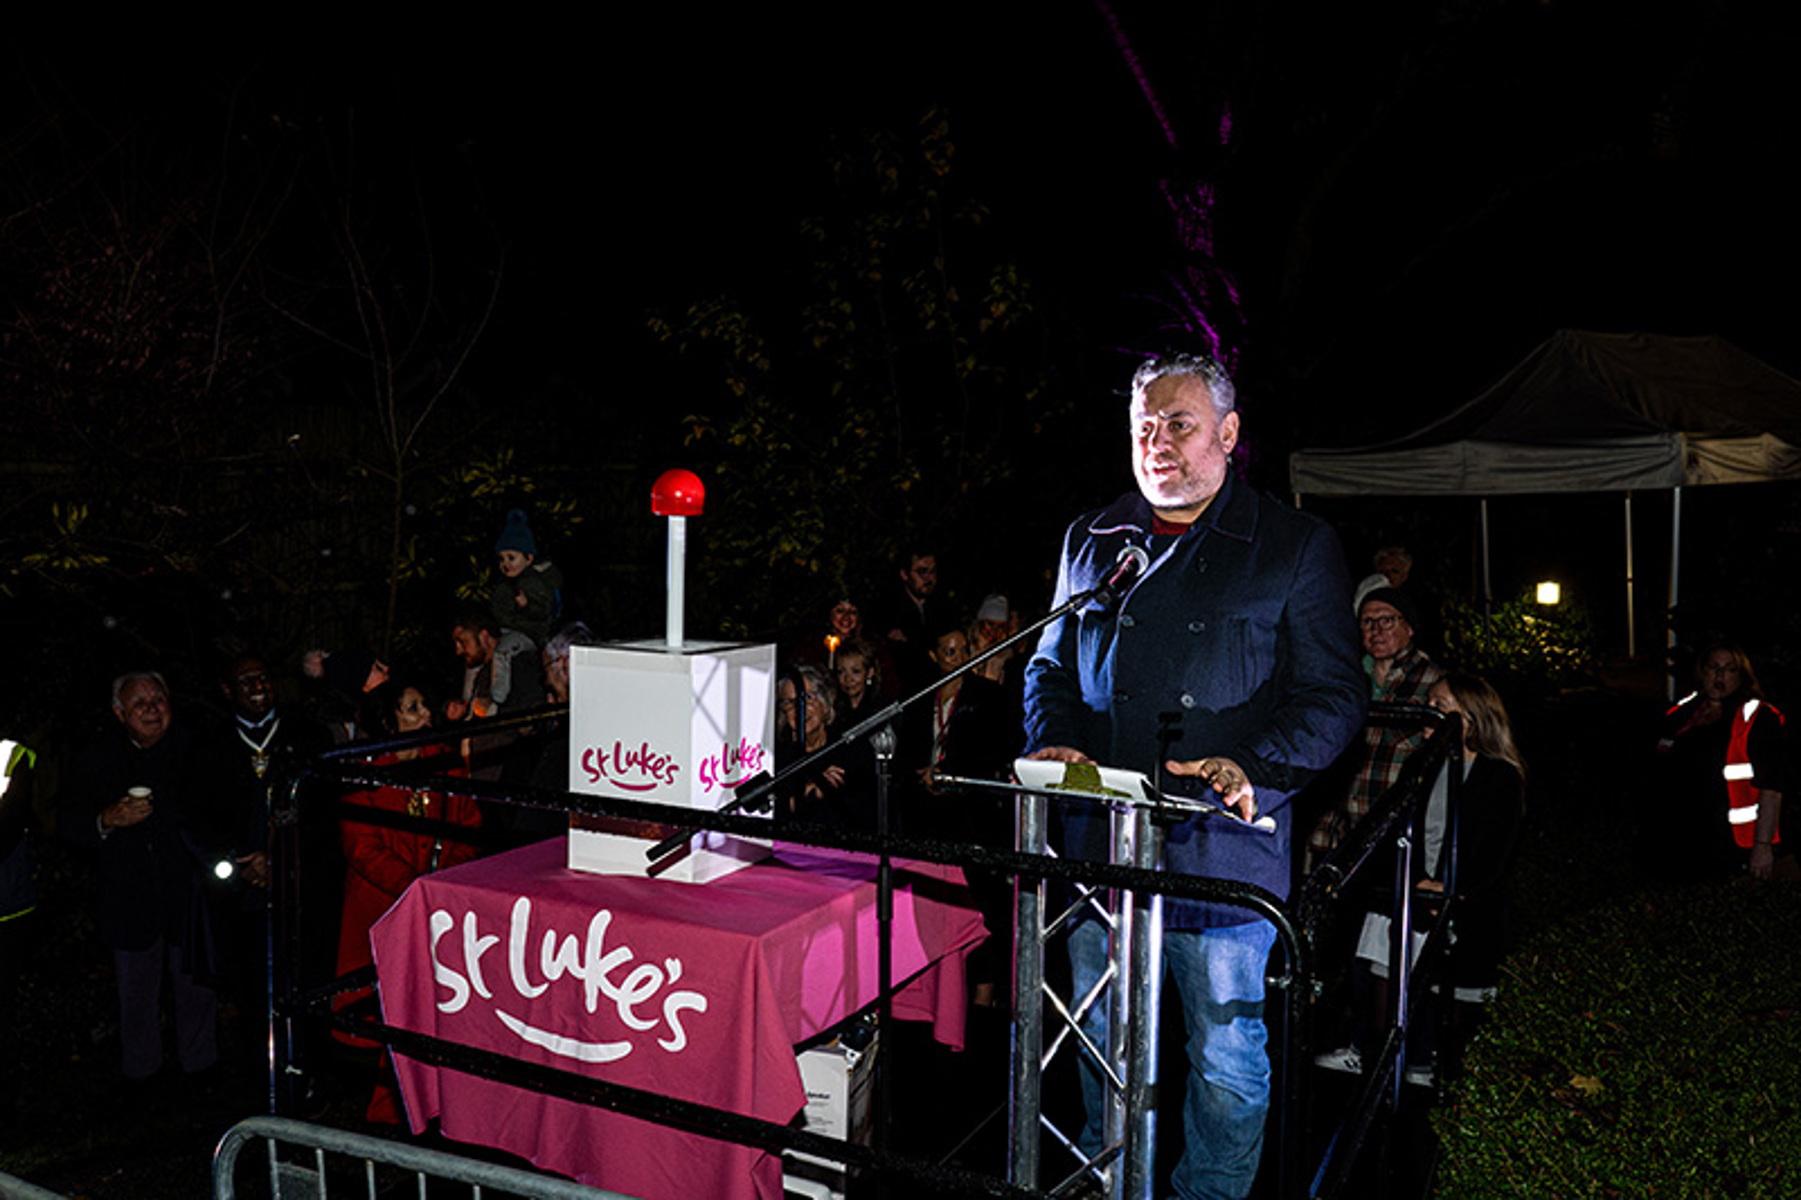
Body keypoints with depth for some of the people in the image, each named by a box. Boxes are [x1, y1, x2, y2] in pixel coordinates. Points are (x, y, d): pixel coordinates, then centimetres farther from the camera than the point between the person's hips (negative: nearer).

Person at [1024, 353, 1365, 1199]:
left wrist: (1255, 766, -18)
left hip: (1222, 852, -3)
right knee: (1102, 1047, 15)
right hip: (1098, 843, 4)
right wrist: (1053, 740, -2)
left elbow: (1332, 695, -2)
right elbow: (1050, 665, 19)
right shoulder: (1091, 542, 13)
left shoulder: (1297, 548, 2)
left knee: (1228, 1059, 7)